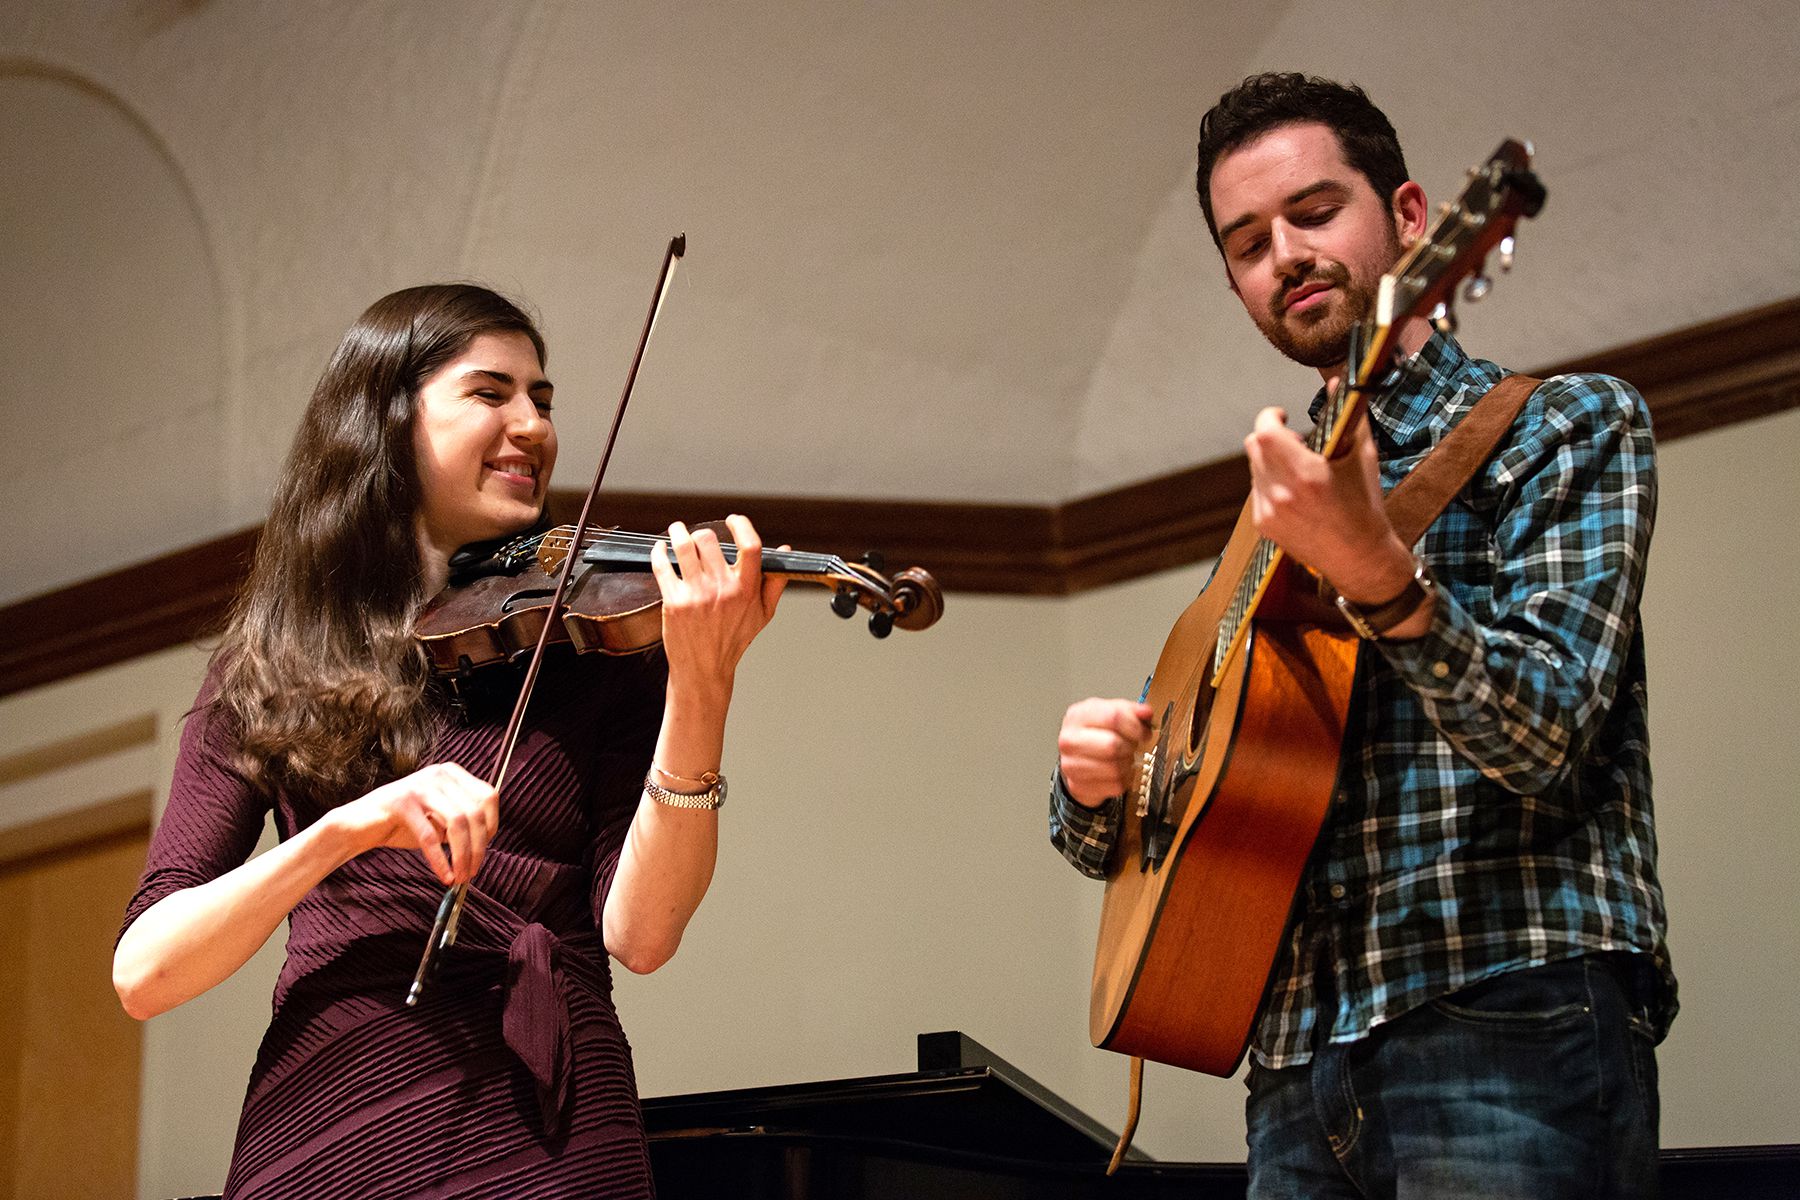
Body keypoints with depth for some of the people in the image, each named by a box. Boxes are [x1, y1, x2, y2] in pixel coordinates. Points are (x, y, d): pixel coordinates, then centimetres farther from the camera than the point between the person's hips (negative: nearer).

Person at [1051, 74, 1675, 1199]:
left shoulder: (1568, 424, 4)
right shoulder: (1276, 515, 19)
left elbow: (1546, 734, -13)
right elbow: (1117, 839, 21)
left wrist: (1381, 575, -29)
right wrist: (1094, 778, -3)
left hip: (1509, 1024, -5)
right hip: (1299, 1067, 5)